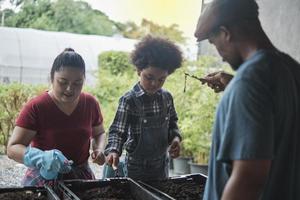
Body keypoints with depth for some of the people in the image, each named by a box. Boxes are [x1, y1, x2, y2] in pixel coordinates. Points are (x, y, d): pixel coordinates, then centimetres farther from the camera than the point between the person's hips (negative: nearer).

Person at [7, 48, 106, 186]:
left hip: (81, 177, 4)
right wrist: (42, 157, -34)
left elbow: (99, 133, 14)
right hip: (43, 180, -3)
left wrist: (99, 149, -8)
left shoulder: (90, 103, -4)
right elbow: (13, 148, -16)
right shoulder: (35, 107, -16)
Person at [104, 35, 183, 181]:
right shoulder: (129, 100, -17)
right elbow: (118, 131, -17)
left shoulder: (166, 97, -2)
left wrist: (175, 137, -6)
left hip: (162, 163, 5)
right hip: (137, 167, -4)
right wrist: (113, 150, -34)